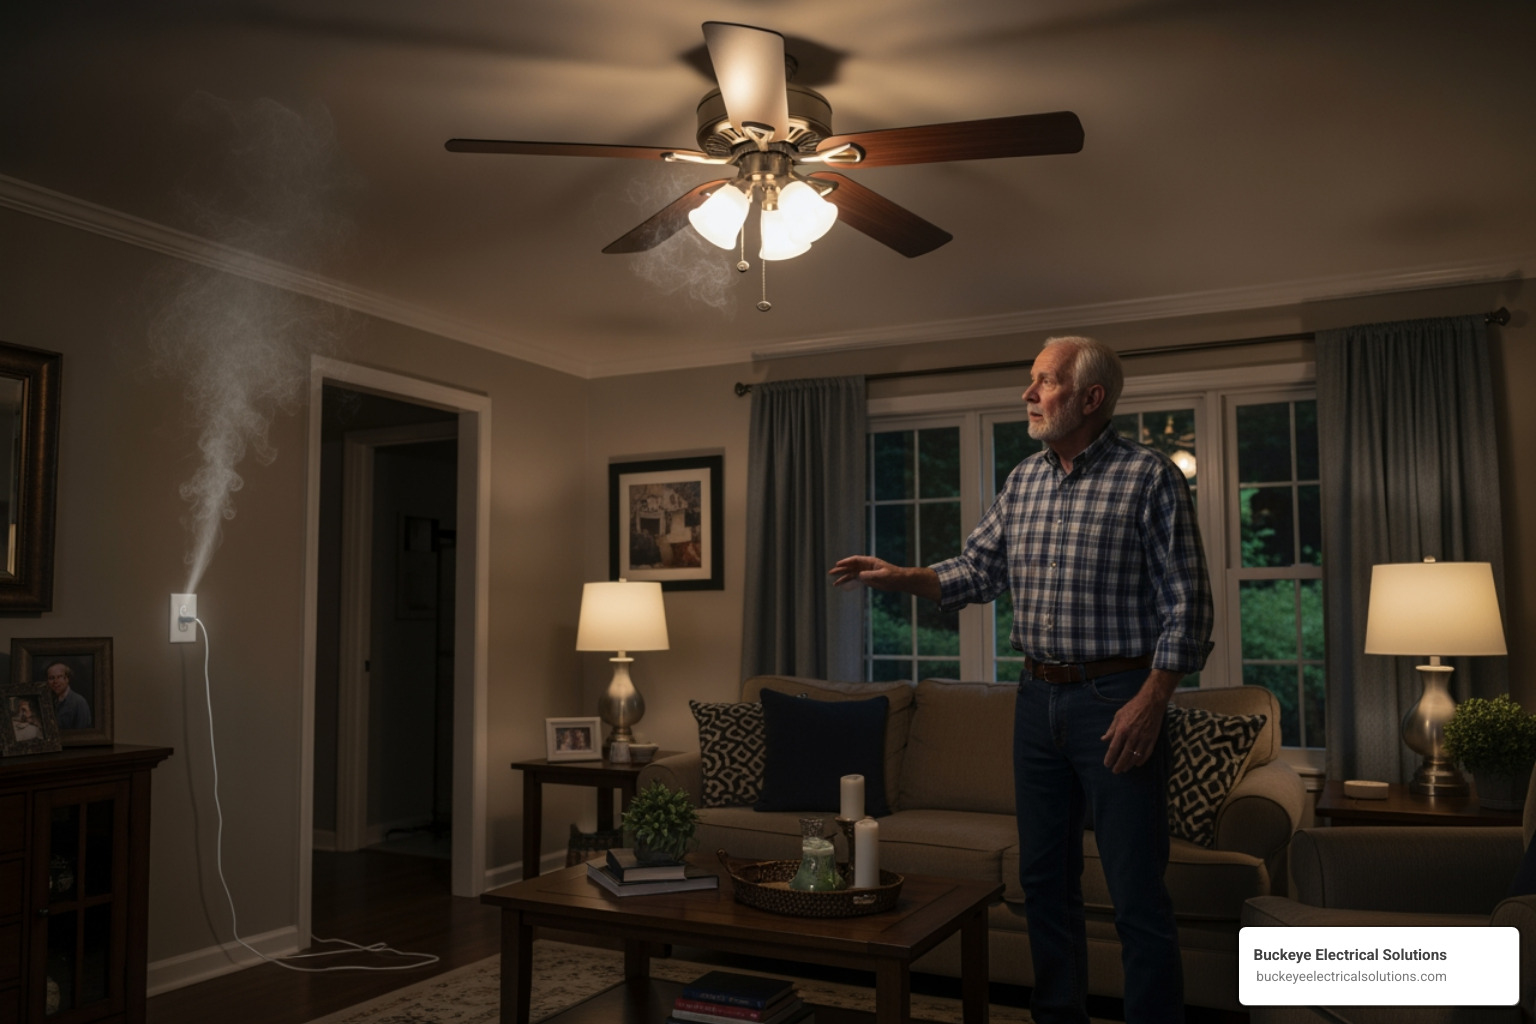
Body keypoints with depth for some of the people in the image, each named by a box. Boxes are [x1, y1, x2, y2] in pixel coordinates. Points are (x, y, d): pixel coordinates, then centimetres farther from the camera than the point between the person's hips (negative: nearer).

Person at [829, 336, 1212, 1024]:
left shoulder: (1149, 478, -8)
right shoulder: (1023, 481, 10)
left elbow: (1186, 603, -10)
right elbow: (977, 572, 13)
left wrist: (1149, 702, -16)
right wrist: (896, 576, -2)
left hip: (1117, 699, -6)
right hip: (1038, 696, 6)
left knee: (1137, 895, -1)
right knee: (1044, 880, 16)